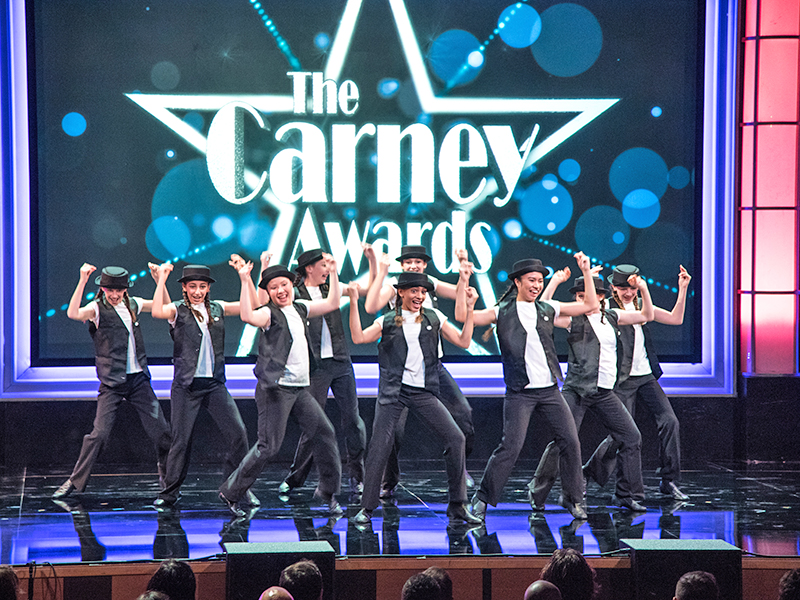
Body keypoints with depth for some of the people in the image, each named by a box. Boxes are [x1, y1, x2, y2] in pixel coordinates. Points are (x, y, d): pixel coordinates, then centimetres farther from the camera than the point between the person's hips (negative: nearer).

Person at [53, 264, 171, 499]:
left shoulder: (133, 304, 9)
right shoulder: (97, 309, -7)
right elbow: (73, 313, -28)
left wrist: (159, 279, 5)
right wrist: (83, 281, -34)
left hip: (138, 378, 4)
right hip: (112, 383, -4)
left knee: (160, 429, 4)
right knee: (99, 433, -10)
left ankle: (166, 471, 25)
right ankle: (75, 481, 1)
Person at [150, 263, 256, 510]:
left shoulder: (218, 308, 11)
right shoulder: (177, 310, 0)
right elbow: (157, 312, -21)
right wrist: (162, 279, -17)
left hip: (215, 385, 3)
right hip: (186, 386, -3)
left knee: (237, 432, -8)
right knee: (181, 440, -1)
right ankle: (170, 493, 13)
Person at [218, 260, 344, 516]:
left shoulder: (300, 308, 14)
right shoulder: (270, 314, -8)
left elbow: (332, 303, 18)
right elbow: (248, 316, -29)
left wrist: (333, 273, 12)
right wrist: (245, 281, -30)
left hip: (300, 389, 7)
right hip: (276, 389, -7)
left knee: (324, 433, 5)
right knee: (268, 446, -9)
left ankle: (328, 490, 19)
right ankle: (231, 493, 2)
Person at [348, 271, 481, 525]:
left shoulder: (434, 318, 11)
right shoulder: (387, 321, 7)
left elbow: (463, 342, 10)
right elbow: (359, 337, -5)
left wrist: (469, 311, 2)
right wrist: (354, 303, -8)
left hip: (423, 393, 2)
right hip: (393, 391, -2)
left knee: (455, 439, -8)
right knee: (379, 447, -6)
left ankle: (457, 507, 0)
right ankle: (367, 508, 7)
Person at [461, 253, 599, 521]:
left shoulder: (547, 309, 11)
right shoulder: (502, 312, 1)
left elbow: (590, 305, 14)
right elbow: (463, 316, -7)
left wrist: (586, 272, 5)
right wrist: (463, 283, -15)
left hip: (549, 389, 4)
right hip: (520, 392, -4)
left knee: (570, 441, 0)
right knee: (510, 447, -11)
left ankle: (572, 498, 15)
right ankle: (482, 498, 2)